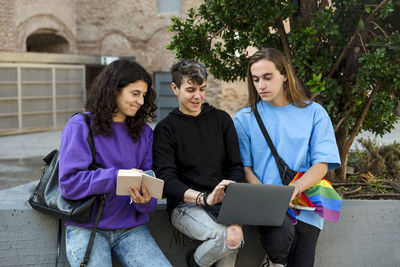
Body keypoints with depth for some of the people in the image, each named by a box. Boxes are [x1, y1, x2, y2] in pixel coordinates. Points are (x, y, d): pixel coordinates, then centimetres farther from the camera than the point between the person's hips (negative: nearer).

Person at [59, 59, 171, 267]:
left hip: (131, 227, 3)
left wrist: (145, 200, -15)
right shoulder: (80, 127, -3)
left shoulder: (144, 133, 11)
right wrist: (117, 177, -20)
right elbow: (69, 182, -12)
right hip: (86, 227, -3)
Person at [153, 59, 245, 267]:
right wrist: (204, 198, -25)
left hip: (222, 203, 3)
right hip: (185, 205, -3)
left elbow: (236, 166, 10)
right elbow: (166, 180, -9)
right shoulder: (165, 129, 2)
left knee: (236, 233, -30)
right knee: (230, 238, -29)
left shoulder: (221, 119, 13)